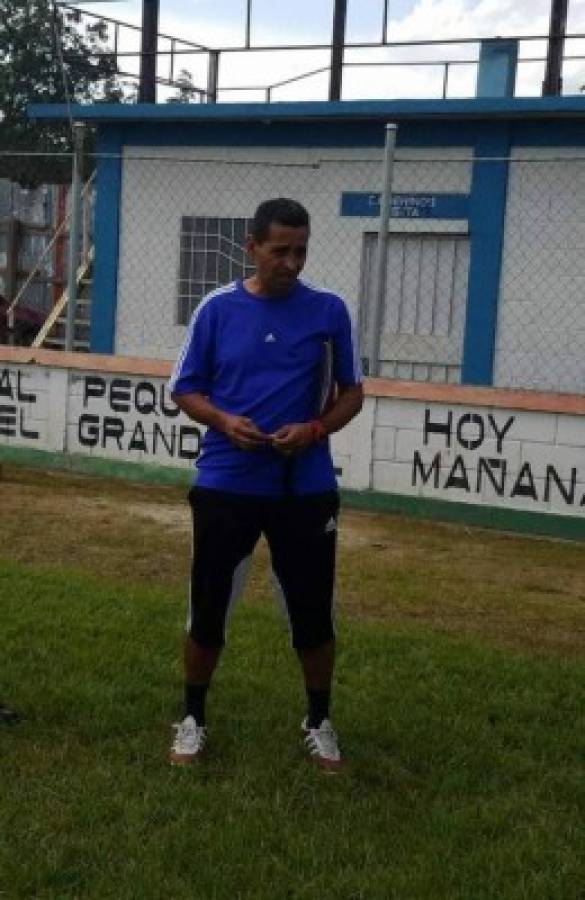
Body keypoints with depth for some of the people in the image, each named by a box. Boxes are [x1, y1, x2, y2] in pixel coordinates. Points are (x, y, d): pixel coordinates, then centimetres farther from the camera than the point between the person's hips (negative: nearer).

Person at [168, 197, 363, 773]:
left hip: (305, 487, 0)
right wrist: (223, 421, -14)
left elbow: (352, 393, 7)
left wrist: (315, 429, -12)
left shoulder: (329, 311, 0)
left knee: (313, 611, 8)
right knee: (207, 608, 8)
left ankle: (319, 722, 29)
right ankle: (193, 718, 28)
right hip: (225, 484, 0)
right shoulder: (217, 308, 0)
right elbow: (184, 389, 6)